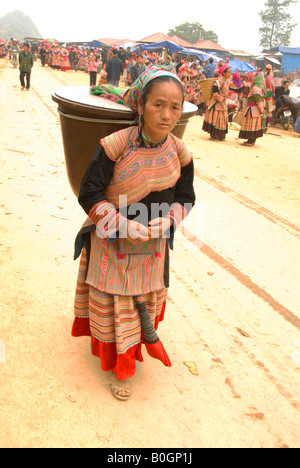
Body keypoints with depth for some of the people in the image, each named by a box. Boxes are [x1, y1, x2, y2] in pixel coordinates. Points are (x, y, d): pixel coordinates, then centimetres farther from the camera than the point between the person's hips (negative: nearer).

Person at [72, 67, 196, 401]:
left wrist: (161, 225, -15)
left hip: (153, 246, 3)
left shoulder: (180, 153, -8)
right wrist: (127, 227, -23)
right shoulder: (115, 145, -21)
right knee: (112, 304, 10)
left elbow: (185, 198, 4)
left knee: (145, 299, 19)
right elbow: (89, 194, -16)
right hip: (112, 243, -2)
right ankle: (118, 365, 33)